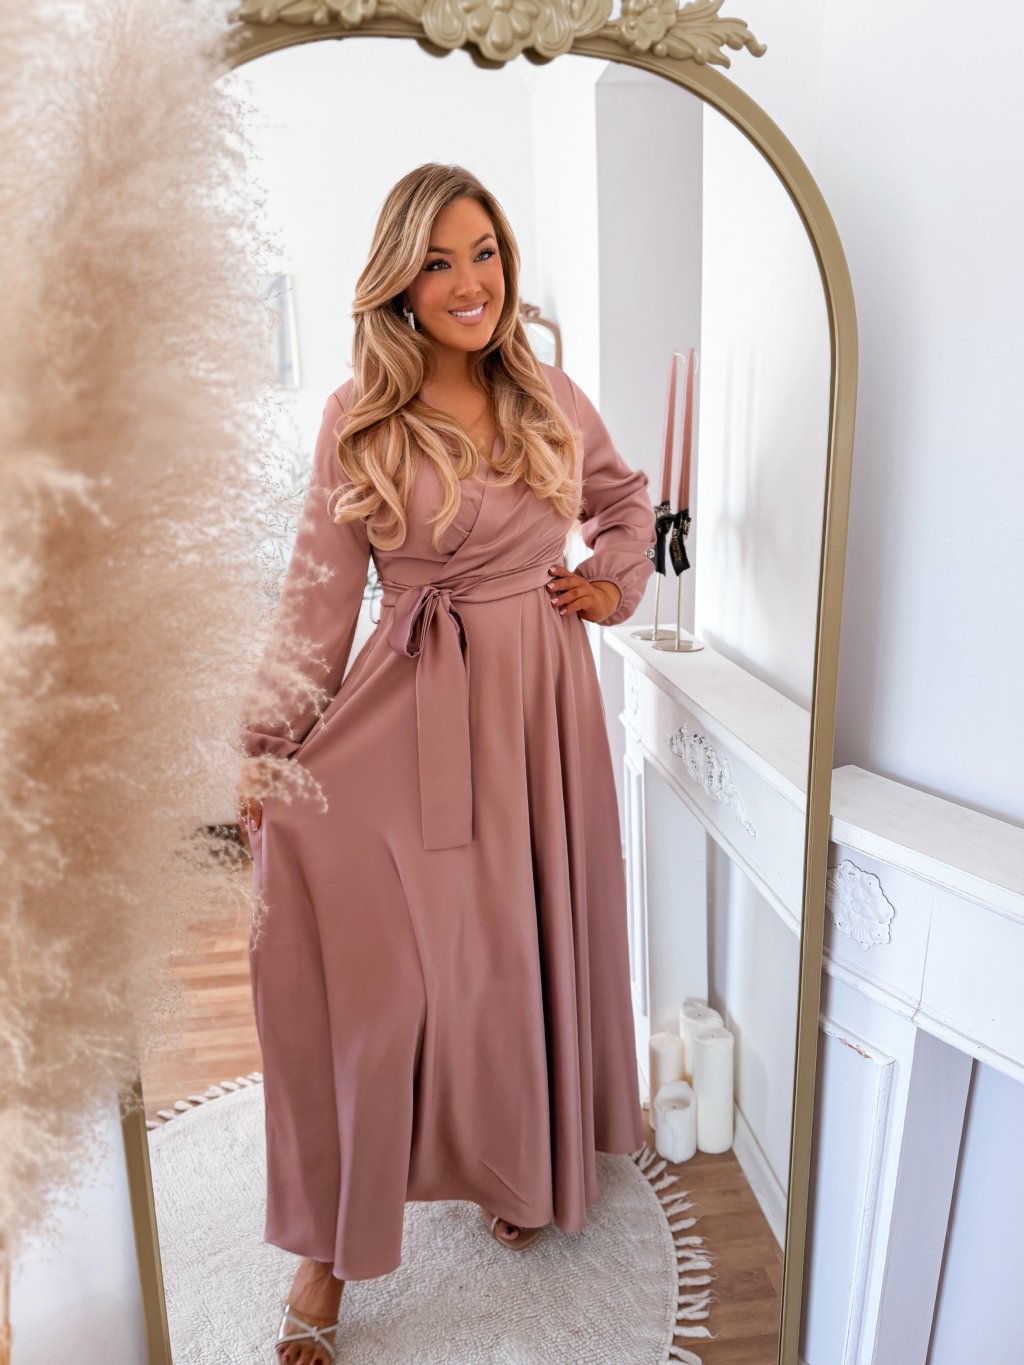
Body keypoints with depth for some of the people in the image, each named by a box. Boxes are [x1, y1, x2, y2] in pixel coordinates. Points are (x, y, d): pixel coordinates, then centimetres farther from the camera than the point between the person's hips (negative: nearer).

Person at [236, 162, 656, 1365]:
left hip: (542, 692, 3)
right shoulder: (358, 418, -2)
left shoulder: (550, 398, 6)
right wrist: (265, 755, -7)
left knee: (532, 936, 11)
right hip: (415, 701, -2)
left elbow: (625, 495, 24)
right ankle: (330, 1246, -1)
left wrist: (614, 582, 6)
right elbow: (320, 592, -4)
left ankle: (526, 1164, 40)